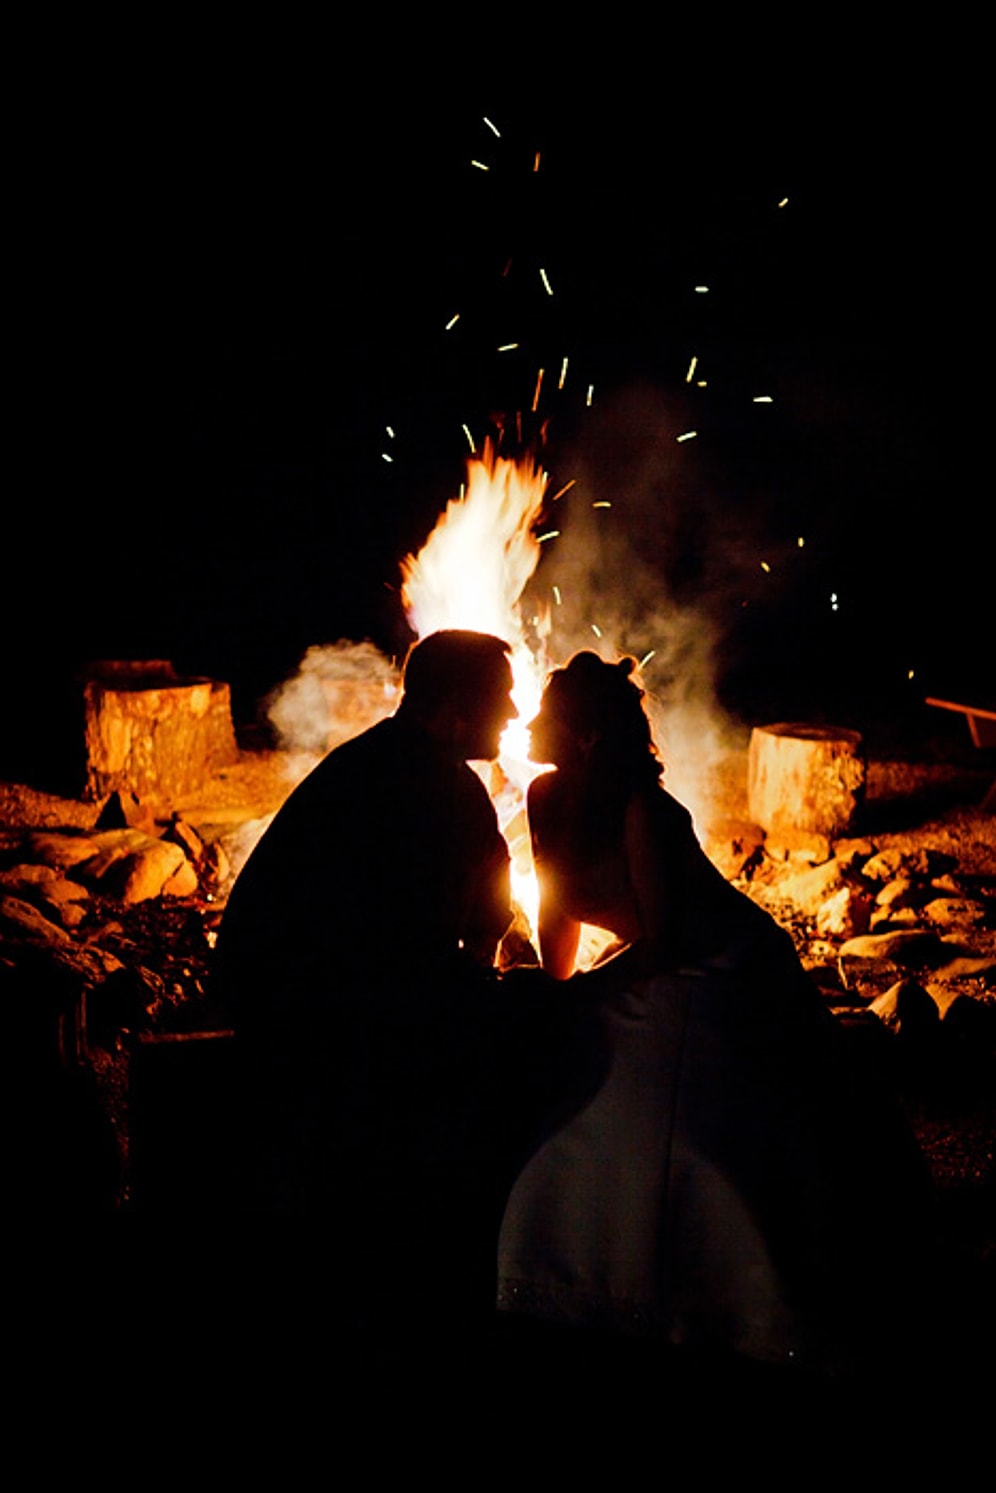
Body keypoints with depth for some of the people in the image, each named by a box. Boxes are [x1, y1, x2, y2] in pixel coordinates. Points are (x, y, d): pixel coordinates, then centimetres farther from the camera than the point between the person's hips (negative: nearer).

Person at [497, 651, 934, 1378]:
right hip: (661, 984, 8)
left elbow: (658, 939, -24)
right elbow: (559, 911, 7)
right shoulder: (548, 799, -4)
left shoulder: (642, 810, -27)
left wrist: (573, 999, -19)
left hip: (730, 983, -8)